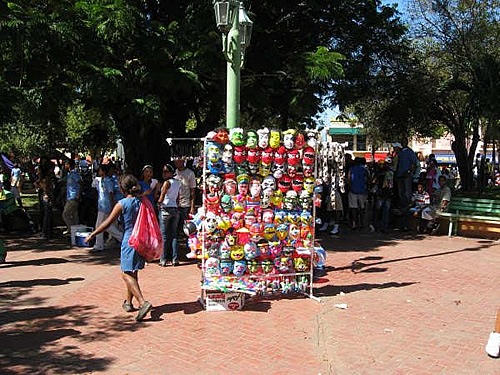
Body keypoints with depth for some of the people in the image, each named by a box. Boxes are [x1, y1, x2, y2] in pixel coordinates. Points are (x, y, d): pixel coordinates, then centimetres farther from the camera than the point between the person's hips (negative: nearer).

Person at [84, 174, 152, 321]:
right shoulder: (142, 202, 4)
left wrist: (92, 234, 1)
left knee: (126, 274, -6)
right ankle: (128, 302, 30)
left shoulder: (121, 204, -10)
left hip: (129, 241, -6)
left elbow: (108, 223, -9)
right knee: (133, 273, 18)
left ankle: (143, 302, -20)